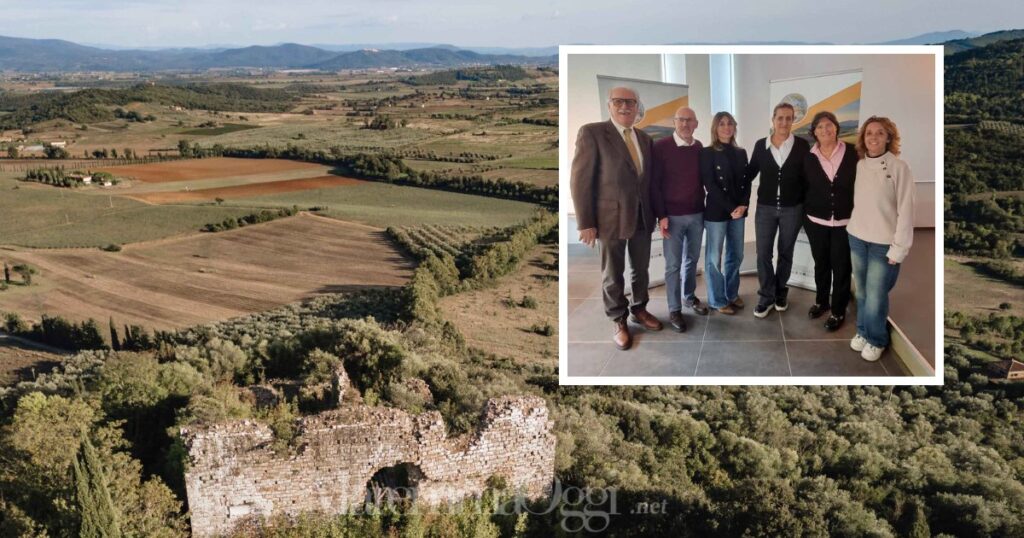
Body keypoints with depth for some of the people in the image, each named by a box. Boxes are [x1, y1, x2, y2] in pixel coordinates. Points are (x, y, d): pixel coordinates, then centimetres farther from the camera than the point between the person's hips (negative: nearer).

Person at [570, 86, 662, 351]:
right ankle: (619, 321, 23)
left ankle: (638, 309, 36)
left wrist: (654, 213, 9)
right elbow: (580, 180, -13)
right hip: (612, 217, -5)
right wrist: (586, 223, -15)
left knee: (641, 270, 17)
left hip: (642, 217, 5)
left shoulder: (644, 139, 9)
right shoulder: (592, 132, -11)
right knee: (613, 275, 8)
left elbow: (648, 179, 13)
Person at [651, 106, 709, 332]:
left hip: (697, 214, 4)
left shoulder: (699, 147, 4)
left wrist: (705, 207, 7)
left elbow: (702, 178, 11)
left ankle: (689, 297, 34)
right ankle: (674, 310, 12)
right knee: (673, 265, 3)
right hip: (673, 216, -4)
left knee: (692, 260, 16)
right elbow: (654, 184, -10)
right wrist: (661, 215, -13)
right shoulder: (661, 147, -10)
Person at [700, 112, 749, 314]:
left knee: (736, 255, 11)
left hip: (738, 211, 5)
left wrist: (743, 204, -8)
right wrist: (730, 208, -16)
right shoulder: (707, 153, -6)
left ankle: (732, 294, 27)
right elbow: (710, 185, -12)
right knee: (714, 257, 2)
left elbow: (746, 181, 9)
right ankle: (718, 300, 14)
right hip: (716, 212, -5)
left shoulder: (741, 153, 10)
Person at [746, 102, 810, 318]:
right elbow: (750, 172, 7)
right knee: (763, 253, 0)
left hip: (792, 209, -1)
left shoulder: (802, 146, -5)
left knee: (786, 253, 12)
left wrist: (806, 205, -1)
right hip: (765, 208, 1)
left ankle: (780, 292, 28)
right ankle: (767, 296, 13)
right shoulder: (761, 145, -1)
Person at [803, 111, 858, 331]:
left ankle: (838, 310, 16)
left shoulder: (852, 152, -6)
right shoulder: (809, 157, 0)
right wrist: (805, 215, 7)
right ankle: (821, 301, 34)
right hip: (816, 221, 2)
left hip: (844, 221, -2)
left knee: (841, 266, 4)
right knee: (821, 263, 15)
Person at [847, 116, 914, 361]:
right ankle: (863, 331, 36)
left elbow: (905, 210, -14)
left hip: (883, 242, -5)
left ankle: (877, 340, 21)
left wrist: (899, 248, -15)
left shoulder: (899, 167, -13)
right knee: (861, 291, 16)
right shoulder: (860, 165, 3)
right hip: (857, 238, 5)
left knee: (876, 296, -1)